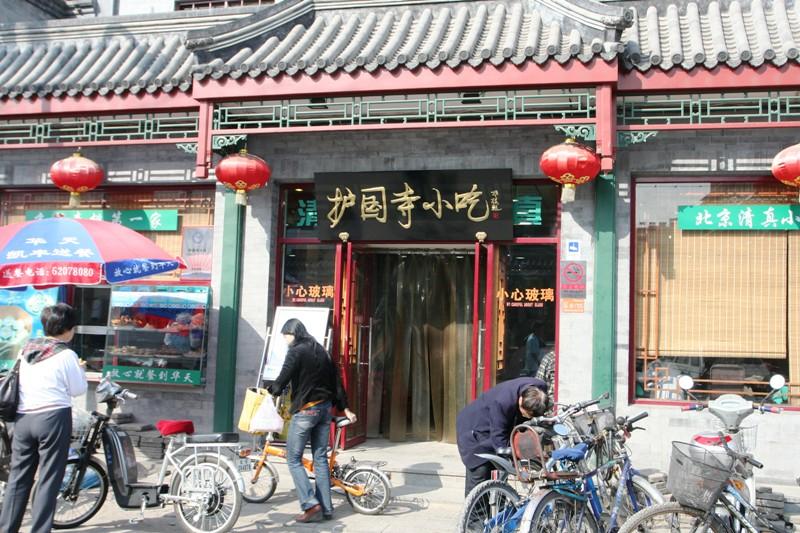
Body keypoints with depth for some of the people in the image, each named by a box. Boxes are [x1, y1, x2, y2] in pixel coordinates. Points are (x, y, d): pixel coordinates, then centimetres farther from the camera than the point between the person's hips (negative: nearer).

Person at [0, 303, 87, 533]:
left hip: (23, 418, 6)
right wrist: (80, 370, 15)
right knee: (49, 479, 1)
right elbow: (78, 389, -3)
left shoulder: (26, 349, 9)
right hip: (53, 418, -6)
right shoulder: (66, 355, -9)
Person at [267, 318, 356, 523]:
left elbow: (282, 380, -14)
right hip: (325, 408, 7)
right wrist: (344, 408, 19)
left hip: (305, 410, -7)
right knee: (321, 458, 11)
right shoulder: (321, 351, 14)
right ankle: (326, 508, 11)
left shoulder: (296, 352, -9)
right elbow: (336, 380, 14)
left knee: (294, 459, 1)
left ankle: (311, 504, -9)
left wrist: (268, 392, 5)